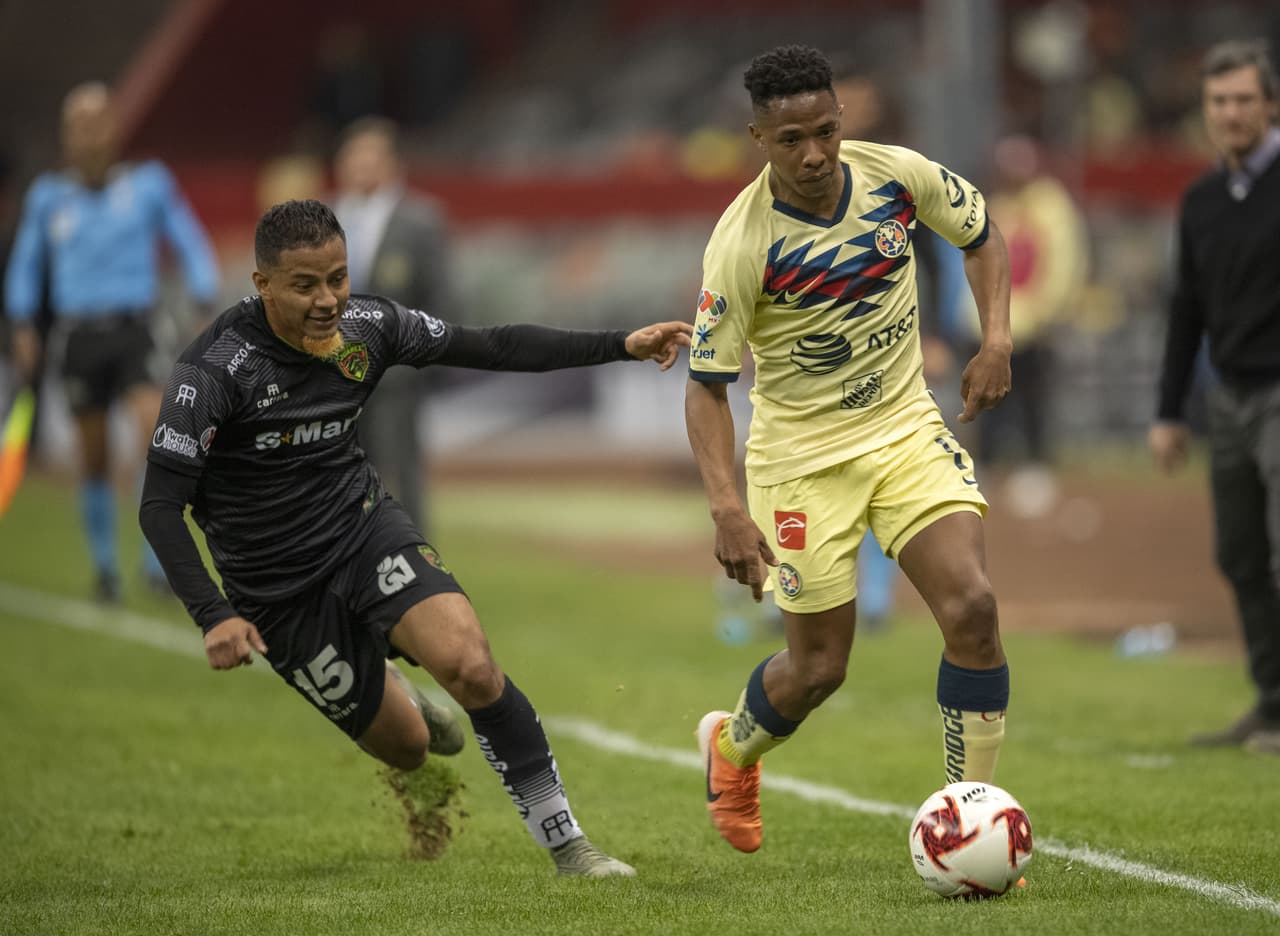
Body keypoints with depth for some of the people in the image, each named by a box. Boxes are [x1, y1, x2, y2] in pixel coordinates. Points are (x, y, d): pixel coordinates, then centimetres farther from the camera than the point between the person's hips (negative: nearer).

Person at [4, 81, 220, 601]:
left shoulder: (149, 184, 0)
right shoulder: (49, 197, 4)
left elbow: (192, 245, 6)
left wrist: (205, 306, -3)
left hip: (133, 329, -2)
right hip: (81, 337, 2)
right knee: (94, 458, 6)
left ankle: (156, 558, -17)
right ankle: (105, 565, 23)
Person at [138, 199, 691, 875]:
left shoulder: (365, 325, -8)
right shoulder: (215, 369, -22)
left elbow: (492, 348, 4)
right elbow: (160, 506, -22)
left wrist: (621, 346, -2)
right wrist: (213, 616, -34)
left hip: (363, 523, 3)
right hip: (278, 587, -3)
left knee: (470, 665, -25)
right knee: (406, 748, 6)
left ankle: (566, 846, -12)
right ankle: (379, 686, 45)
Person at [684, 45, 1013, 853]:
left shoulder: (898, 174, -11)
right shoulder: (743, 245, -22)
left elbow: (981, 233, 11)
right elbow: (707, 385, -16)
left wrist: (997, 339, -3)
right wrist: (727, 506, -28)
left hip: (906, 425, 3)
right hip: (802, 453, -3)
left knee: (971, 606, -16)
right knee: (820, 666, 3)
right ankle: (732, 748, 40)